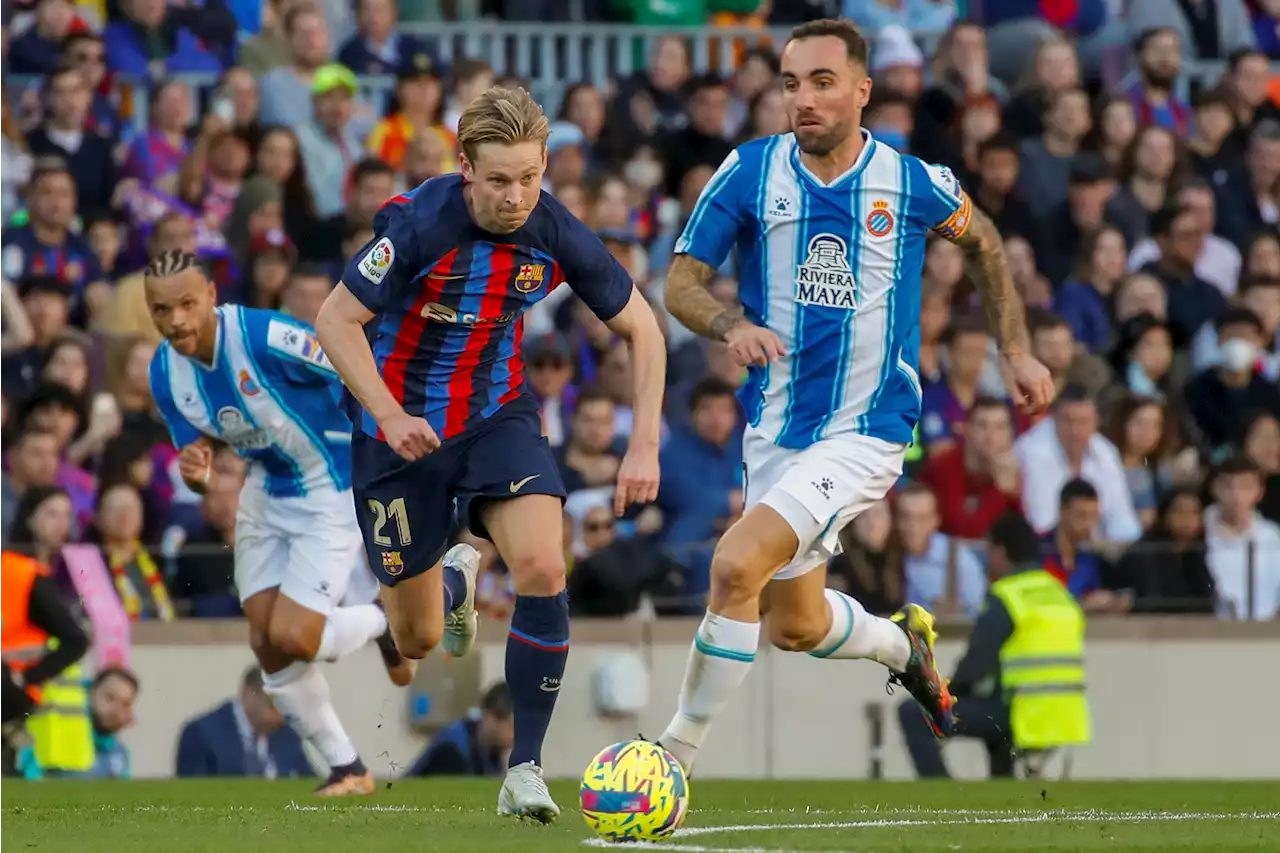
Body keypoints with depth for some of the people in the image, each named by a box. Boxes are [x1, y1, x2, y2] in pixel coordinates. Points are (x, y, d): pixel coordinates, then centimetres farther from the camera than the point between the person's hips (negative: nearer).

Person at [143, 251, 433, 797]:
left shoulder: (266, 337, -30)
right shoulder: (166, 374, -8)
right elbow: (200, 448, 4)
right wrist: (197, 474, -20)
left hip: (333, 491, -7)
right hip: (266, 494, 7)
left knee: (291, 638, -16)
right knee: (266, 643, 0)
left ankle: (382, 623, 17)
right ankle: (347, 770, 19)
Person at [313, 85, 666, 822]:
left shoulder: (556, 237, -14)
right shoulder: (422, 225, -25)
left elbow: (642, 329, -1)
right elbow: (336, 319, -17)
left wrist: (645, 446, -9)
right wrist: (389, 413, -29)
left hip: (498, 415, 2)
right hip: (402, 427, -2)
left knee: (542, 566, -25)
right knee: (417, 641, 7)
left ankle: (525, 766, -15)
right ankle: (446, 588, 48)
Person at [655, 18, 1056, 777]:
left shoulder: (914, 182, -8)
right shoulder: (751, 172, -6)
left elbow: (981, 240, 14)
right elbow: (681, 284, -2)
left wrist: (1017, 350, 14)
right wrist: (732, 326, -23)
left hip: (866, 430, -4)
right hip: (777, 427, 4)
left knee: (737, 566, -24)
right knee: (795, 627, 16)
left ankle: (679, 752, -13)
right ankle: (903, 643, 50)